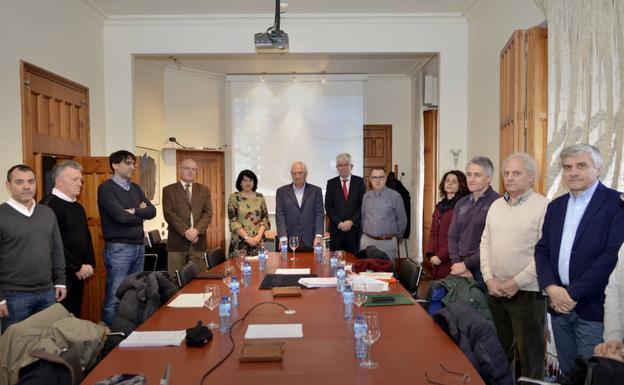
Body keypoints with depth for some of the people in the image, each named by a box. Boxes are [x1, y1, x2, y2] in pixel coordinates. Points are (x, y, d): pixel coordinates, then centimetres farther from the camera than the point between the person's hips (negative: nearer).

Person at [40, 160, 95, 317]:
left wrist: (90, 264, 5)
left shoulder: (78, 207, 14)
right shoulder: (49, 205, -14)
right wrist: (77, 267, -14)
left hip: (79, 273, 8)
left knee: (75, 316, 15)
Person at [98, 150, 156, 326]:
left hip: (139, 246, 7)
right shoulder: (106, 188, -8)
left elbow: (152, 211, 5)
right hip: (119, 248, -7)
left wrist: (134, 211, -12)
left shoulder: (135, 188, 14)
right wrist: (141, 215, -1)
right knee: (114, 297, -3)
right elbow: (121, 216, -18)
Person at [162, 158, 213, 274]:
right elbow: (169, 214, -6)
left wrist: (197, 230, -12)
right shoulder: (169, 190, 5)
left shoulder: (204, 190, 13)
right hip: (177, 241, -2)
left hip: (198, 240, 3)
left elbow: (208, 213, 4)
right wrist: (186, 231, -15)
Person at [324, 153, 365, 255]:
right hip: (336, 229, 1)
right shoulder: (331, 183, 6)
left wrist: (351, 221, -9)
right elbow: (328, 206, 2)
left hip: (354, 228, 0)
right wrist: (339, 223, -9)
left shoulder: (359, 181, 4)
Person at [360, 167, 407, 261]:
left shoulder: (395, 196, -6)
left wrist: (395, 236, 9)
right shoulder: (366, 196, 7)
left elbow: (402, 220, 1)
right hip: (367, 241, 3)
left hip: (387, 242, -3)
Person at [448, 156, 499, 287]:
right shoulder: (461, 204, 10)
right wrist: (458, 264, -4)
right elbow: (453, 236, 9)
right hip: (460, 269, 5)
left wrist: (466, 264, -11)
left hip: (483, 269, -5)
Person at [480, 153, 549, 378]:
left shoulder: (544, 206, -8)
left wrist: (516, 282, -15)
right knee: (498, 350, 18)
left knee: (529, 355, 7)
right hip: (495, 292, 5)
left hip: (527, 294, -5)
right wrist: (489, 278, -1)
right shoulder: (496, 205, 10)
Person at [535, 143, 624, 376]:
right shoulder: (555, 206, 11)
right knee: (567, 373, 15)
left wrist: (573, 293, -15)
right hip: (559, 304, 5)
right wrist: (551, 288, -7)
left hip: (594, 308, -5)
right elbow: (542, 250, 9)